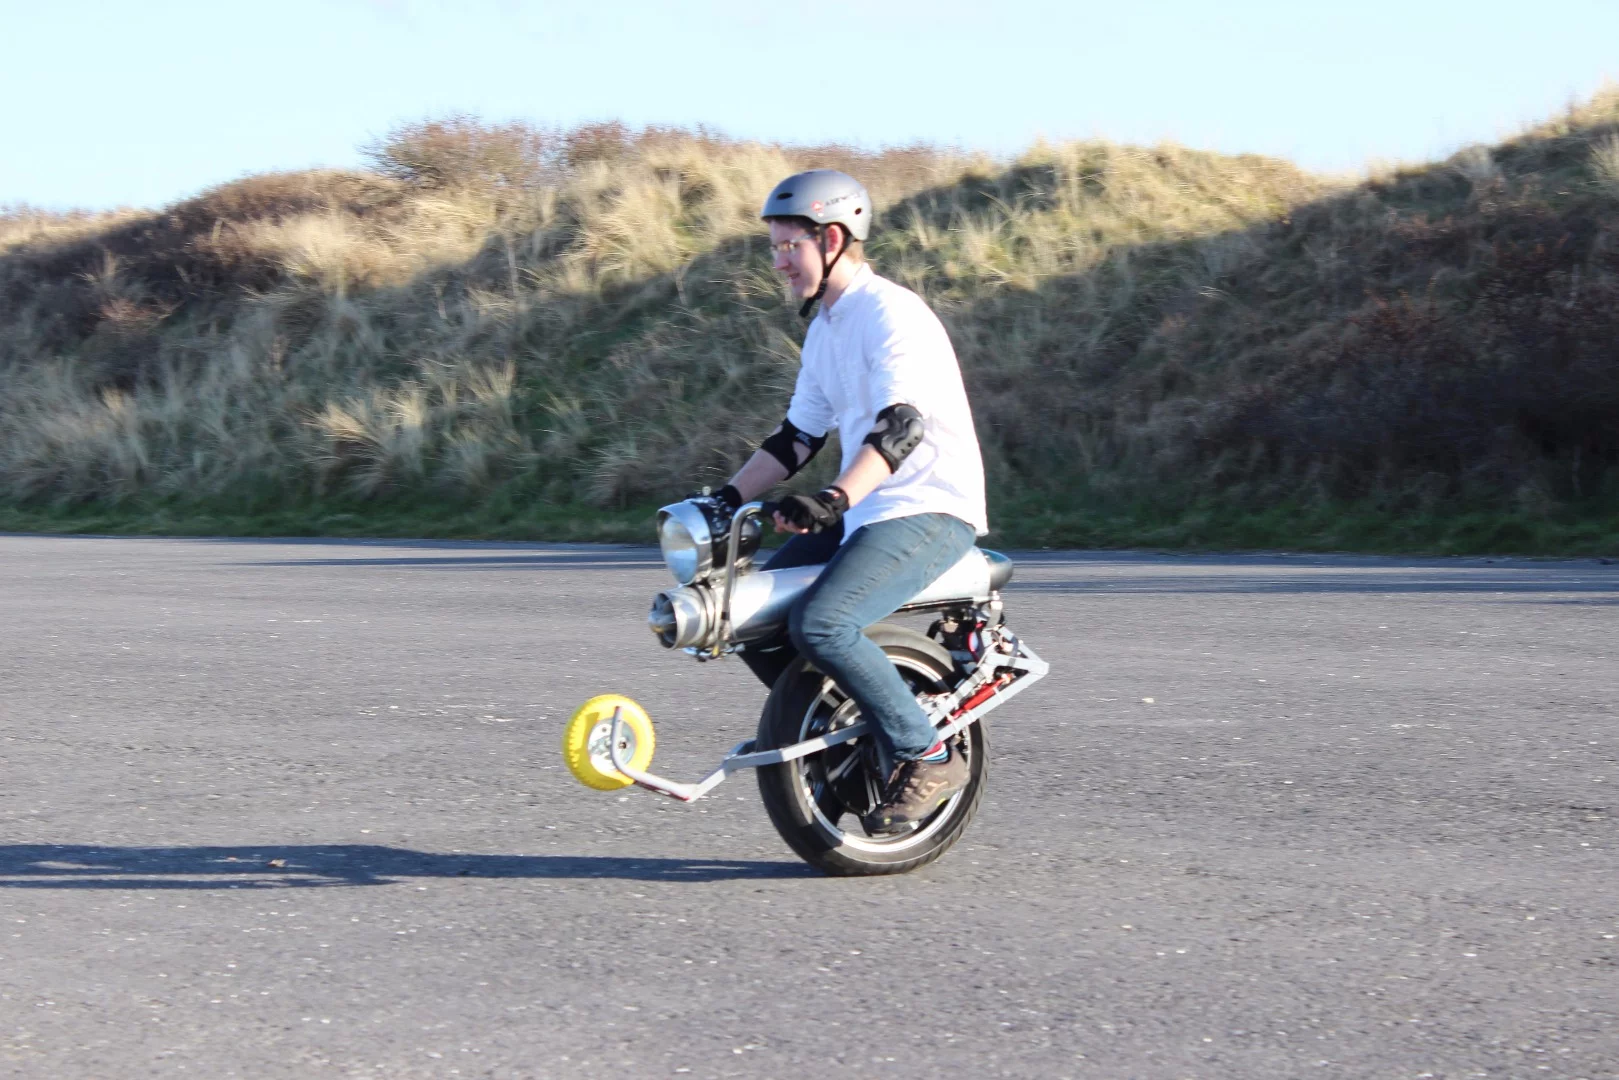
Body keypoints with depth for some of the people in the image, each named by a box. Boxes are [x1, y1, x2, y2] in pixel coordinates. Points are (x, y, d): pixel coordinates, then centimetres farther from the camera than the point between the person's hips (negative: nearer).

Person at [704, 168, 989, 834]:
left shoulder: (892, 312, -14)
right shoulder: (824, 331, 17)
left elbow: (901, 425, -27)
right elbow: (799, 435, 23)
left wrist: (836, 499, -40)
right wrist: (727, 498, 14)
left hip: (929, 511, -10)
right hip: (861, 512, 10)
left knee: (819, 623, -28)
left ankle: (928, 758, -16)